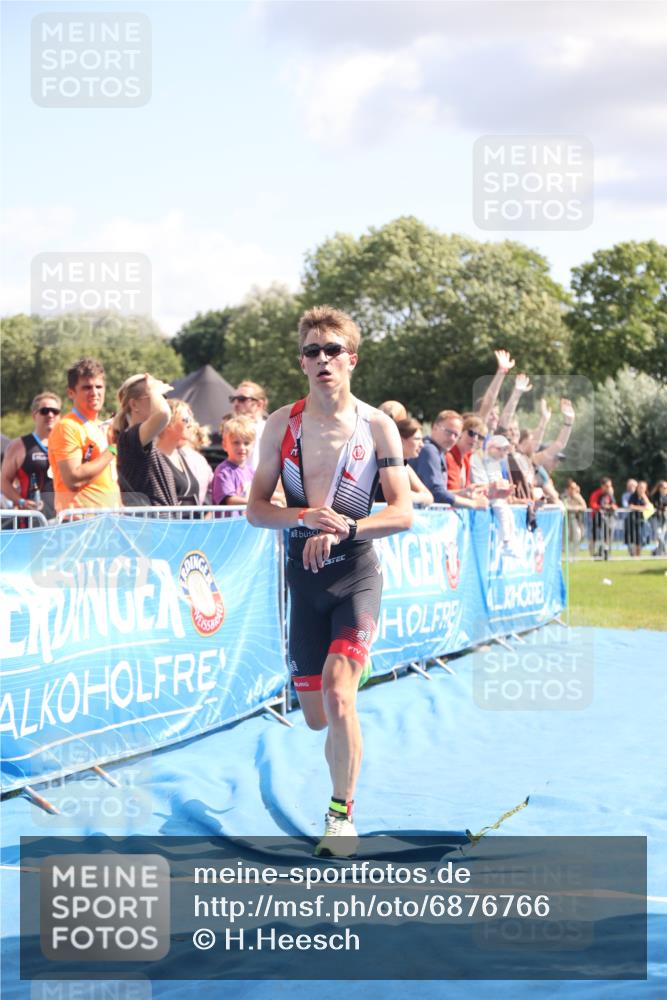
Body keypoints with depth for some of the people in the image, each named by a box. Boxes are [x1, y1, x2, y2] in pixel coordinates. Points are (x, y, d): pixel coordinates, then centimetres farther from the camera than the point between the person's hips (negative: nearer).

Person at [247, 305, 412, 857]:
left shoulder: (378, 426, -3)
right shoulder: (282, 423, 3)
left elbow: (403, 513, -6)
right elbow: (256, 508, 2)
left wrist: (345, 527, -22)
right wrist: (304, 516, -17)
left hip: (357, 570, -3)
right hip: (304, 575, 3)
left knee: (337, 694, -22)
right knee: (316, 715, 8)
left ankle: (343, 812, -6)